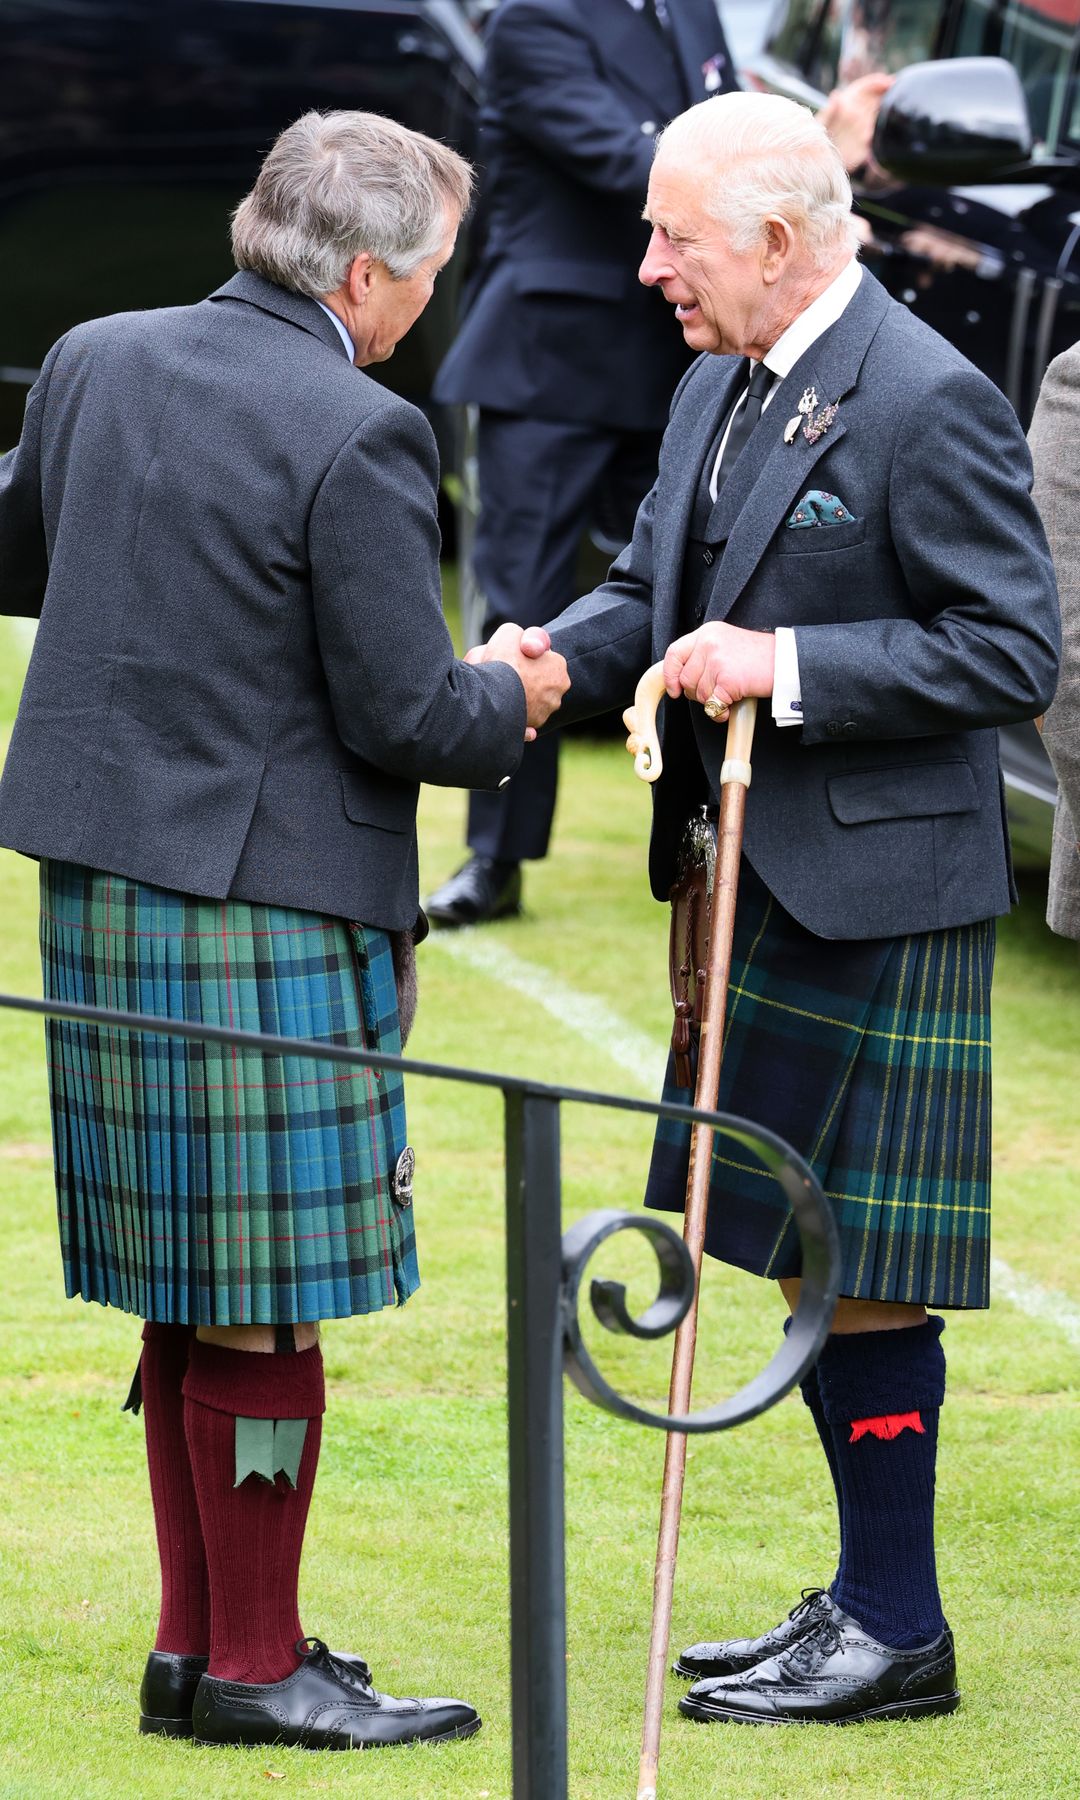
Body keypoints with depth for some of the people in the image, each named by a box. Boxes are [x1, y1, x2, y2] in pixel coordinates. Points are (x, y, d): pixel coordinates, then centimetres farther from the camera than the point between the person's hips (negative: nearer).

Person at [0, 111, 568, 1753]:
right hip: (267, 903, -8)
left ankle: (197, 1638, 24)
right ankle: (251, 1664, 9)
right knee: (265, 1305, 2)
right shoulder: (357, 436, -17)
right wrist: (510, 700, 5)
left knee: (192, 1291, 17)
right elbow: (402, 717, -15)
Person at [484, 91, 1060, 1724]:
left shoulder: (930, 406, -16)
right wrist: (555, 660, -3)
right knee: (802, 1253, 16)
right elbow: (654, 589, 19)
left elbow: (1013, 654, -18)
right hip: (761, 883, 9)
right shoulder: (721, 387, 11)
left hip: (876, 895, -9)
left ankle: (898, 1633, 5)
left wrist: (789, 667, -23)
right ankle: (868, 1597, 26)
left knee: (861, 1271, -4)